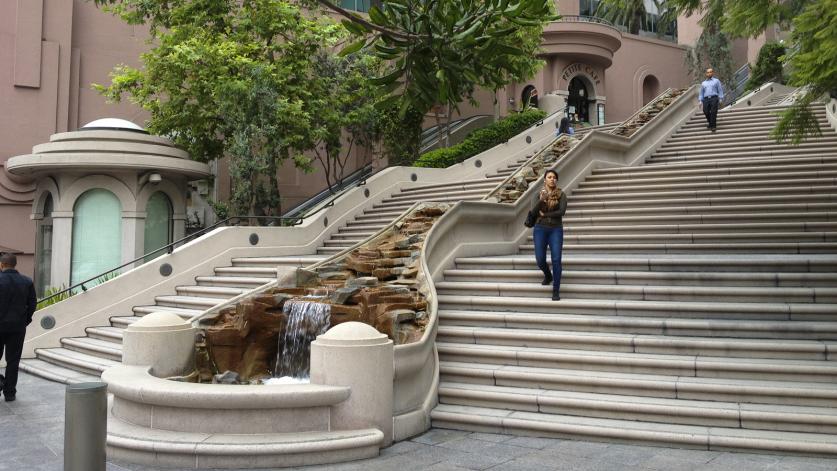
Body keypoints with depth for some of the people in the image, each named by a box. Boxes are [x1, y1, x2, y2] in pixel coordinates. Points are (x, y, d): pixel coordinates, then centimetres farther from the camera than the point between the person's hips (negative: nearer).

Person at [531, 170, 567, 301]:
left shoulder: (561, 195, 0)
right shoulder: (539, 194, 7)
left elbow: (562, 211, -13)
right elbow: (534, 212, -4)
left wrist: (544, 214, -8)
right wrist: (541, 200, -21)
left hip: (556, 229, -2)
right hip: (540, 229, 2)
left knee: (556, 259, -11)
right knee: (540, 260, 1)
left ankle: (556, 291, -4)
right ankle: (548, 276, 36)